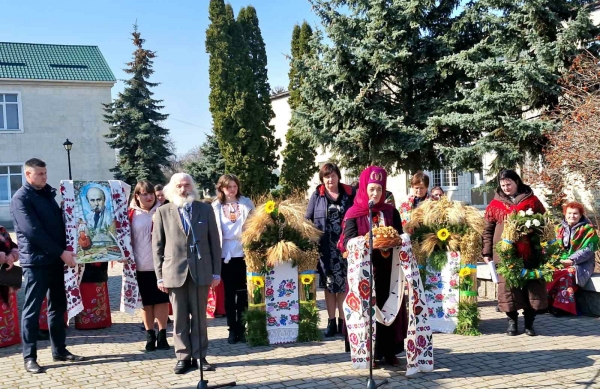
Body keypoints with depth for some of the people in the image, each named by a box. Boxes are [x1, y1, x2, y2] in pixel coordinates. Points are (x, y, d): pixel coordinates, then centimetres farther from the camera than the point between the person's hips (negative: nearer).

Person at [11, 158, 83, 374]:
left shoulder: (48, 194, 15)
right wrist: (61, 252, -19)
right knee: (32, 309, -1)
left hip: (55, 259, 7)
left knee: (58, 306, 11)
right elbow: (33, 231, -18)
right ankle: (29, 356, 6)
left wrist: (64, 250, 6)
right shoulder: (21, 198, -9)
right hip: (35, 261, -7)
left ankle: (59, 350, 20)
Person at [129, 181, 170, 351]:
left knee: (162, 300, 4)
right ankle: (150, 336, 17)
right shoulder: (131, 215, 1)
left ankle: (162, 336, 13)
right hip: (141, 266, 0)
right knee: (146, 302, 7)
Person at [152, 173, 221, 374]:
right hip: (175, 272, 0)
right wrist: (160, 276, -1)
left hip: (201, 271, 1)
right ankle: (183, 357, 14)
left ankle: (199, 356, 15)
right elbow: (157, 246, 3)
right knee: (179, 318, 5)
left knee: (199, 316, 6)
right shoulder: (163, 212, 4)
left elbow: (214, 242, 6)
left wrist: (216, 272, 2)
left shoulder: (205, 209, 6)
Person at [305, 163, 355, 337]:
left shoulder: (349, 193, 5)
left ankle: (343, 321, 13)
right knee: (328, 284, 6)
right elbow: (308, 219, 6)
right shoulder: (317, 195, 6)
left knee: (343, 284, 2)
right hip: (325, 247, 1)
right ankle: (331, 322, 14)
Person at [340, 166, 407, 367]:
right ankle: (371, 353, 7)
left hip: (387, 267, 3)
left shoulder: (391, 212, 10)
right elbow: (349, 242, -9)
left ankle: (390, 351, 14)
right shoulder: (354, 214, 1)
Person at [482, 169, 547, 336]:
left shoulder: (532, 200, 7)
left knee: (532, 284, 2)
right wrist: (487, 252, 2)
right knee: (508, 285, 1)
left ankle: (529, 322, 13)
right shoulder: (495, 204, 7)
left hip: (529, 252, 0)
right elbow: (487, 230, 8)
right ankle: (512, 321, 13)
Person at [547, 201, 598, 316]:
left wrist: (571, 260, -20)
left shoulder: (588, 229, 0)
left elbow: (588, 250, -9)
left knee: (566, 274, -35)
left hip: (581, 264, -4)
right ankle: (547, 303, -24)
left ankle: (561, 306, -30)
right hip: (561, 262, 4)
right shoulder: (560, 228, 15)